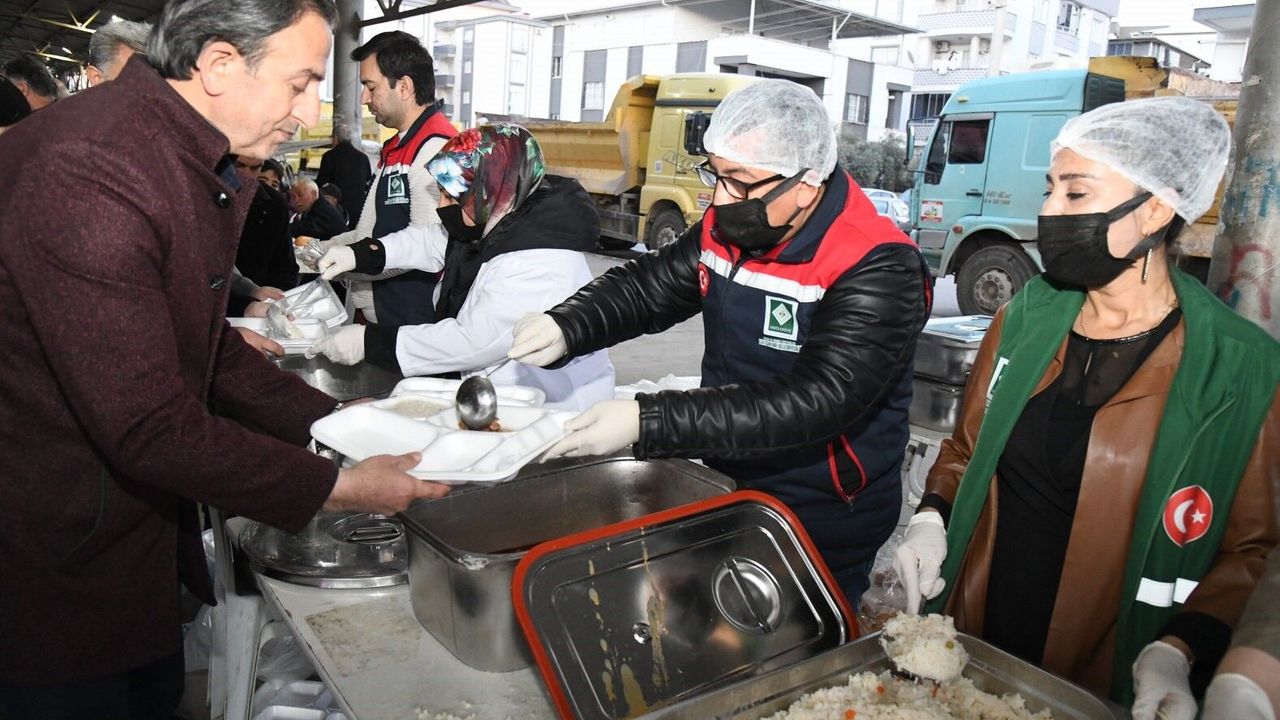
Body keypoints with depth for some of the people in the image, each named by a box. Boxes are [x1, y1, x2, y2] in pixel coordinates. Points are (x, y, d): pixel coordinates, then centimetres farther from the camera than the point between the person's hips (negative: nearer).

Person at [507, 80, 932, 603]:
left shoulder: (878, 270, -24)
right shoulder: (728, 228, -3)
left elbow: (813, 403, -32)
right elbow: (646, 285, 7)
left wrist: (647, 423, -37)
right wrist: (564, 328, -14)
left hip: (823, 524, -6)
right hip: (724, 484, 6)